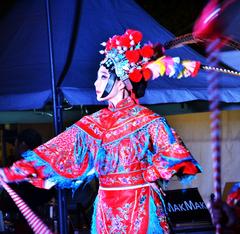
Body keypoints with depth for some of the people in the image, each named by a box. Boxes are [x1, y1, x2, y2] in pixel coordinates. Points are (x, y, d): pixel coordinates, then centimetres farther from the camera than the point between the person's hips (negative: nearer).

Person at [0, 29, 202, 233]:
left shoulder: (147, 120, -7)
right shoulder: (93, 123, 8)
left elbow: (175, 154, -14)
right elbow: (54, 153, 5)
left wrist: (143, 177, -11)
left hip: (139, 205, -5)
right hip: (106, 206, 5)